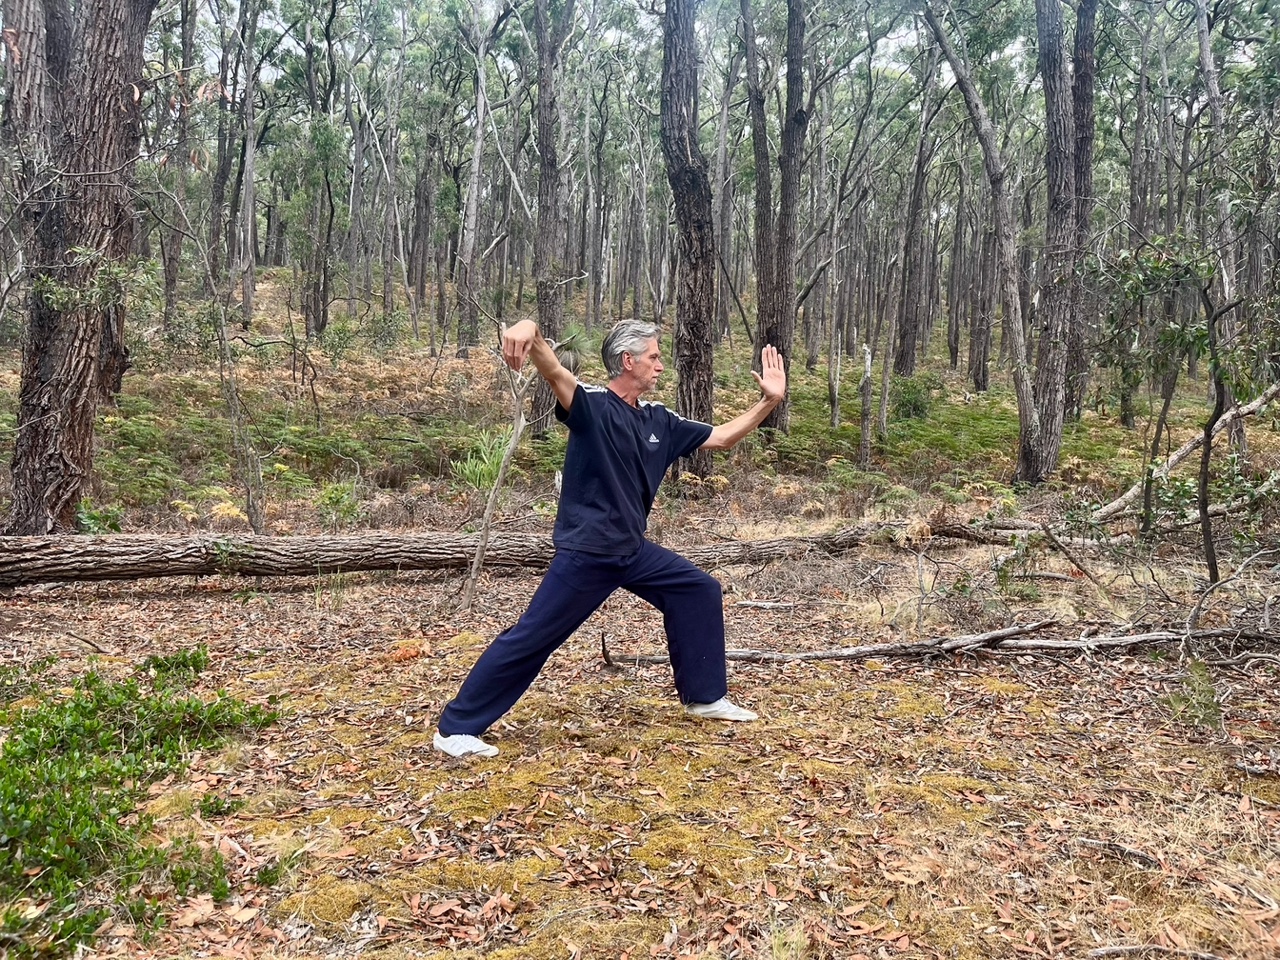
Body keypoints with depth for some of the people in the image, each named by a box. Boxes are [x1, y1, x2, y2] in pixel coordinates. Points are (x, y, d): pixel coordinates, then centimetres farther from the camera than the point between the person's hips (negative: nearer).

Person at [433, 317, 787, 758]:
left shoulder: (659, 420, 8)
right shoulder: (592, 405, -14)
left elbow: (720, 437, 16)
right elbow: (552, 369, -33)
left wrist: (769, 401, 8)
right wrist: (529, 329, -55)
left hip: (634, 551, 8)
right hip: (585, 553, -8)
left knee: (700, 591, 10)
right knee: (531, 638, -5)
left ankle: (705, 697, 26)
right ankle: (456, 728, 8)